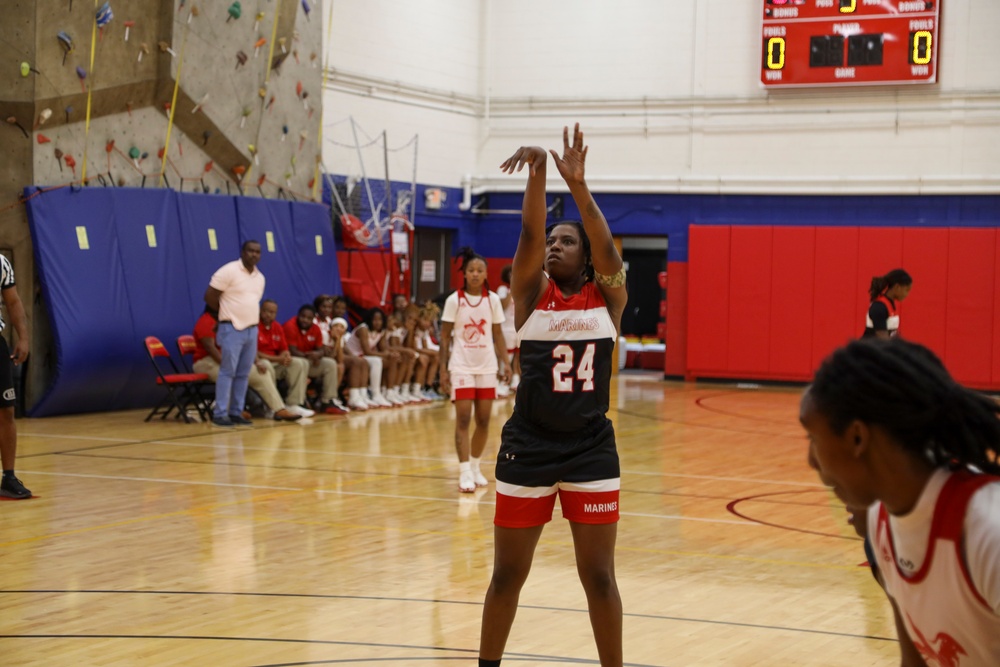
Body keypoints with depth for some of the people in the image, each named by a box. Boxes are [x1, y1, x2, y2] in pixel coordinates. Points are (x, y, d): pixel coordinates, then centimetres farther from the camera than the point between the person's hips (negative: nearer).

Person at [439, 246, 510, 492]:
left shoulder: (493, 300, 2)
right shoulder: (454, 300, -5)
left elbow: (497, 334, 8)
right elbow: (445, 337, -1)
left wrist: (505, 362, -2)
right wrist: (443, 369, -6)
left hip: (487, 366, 3)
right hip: (461, 367, -3)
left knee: (484, 420, 6)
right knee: (463, 419, -8)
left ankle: (475, 466, 21)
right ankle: (464, 473, -10)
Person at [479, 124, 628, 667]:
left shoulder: (608, 297, 1)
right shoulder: (531, 292, 1)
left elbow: (607, 248, -18)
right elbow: (529, 236, -15)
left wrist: (578, 185, -29)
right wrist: (537, 172, -31)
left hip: (592, 450, 0)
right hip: (527, 449, 0)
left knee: (599, 577, 6)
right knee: (507, 575, 9)